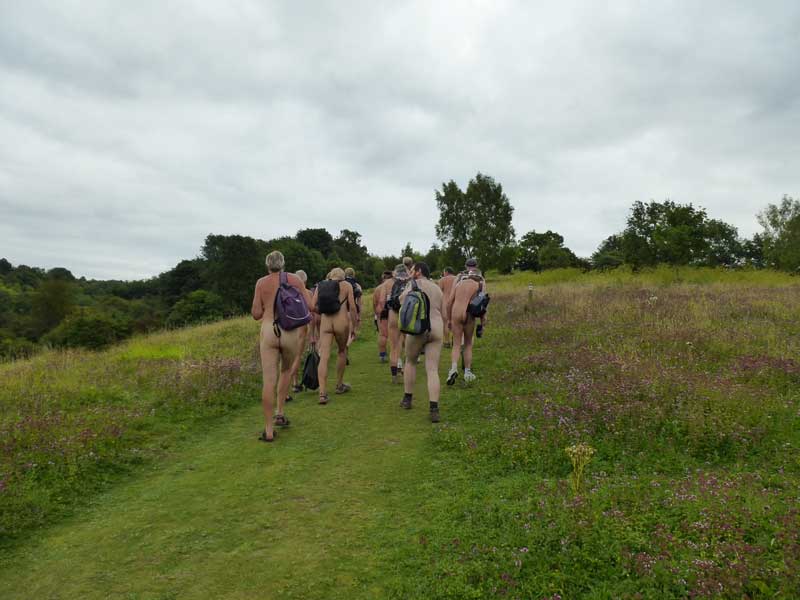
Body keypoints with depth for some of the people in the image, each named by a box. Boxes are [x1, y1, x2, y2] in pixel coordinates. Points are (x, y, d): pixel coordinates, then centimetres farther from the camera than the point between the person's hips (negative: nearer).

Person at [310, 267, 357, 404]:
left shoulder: (320, 285, 10)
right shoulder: (346, 285, 5)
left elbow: (313, 306, 3)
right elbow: (352, 307, -2)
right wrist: (353, 326, 6)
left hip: (325, 322, 1)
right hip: (341, 321, -1)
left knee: (323, 357, -2)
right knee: (342, 351, 22)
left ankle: (322, 393, -10)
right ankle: (339, 385, 32)